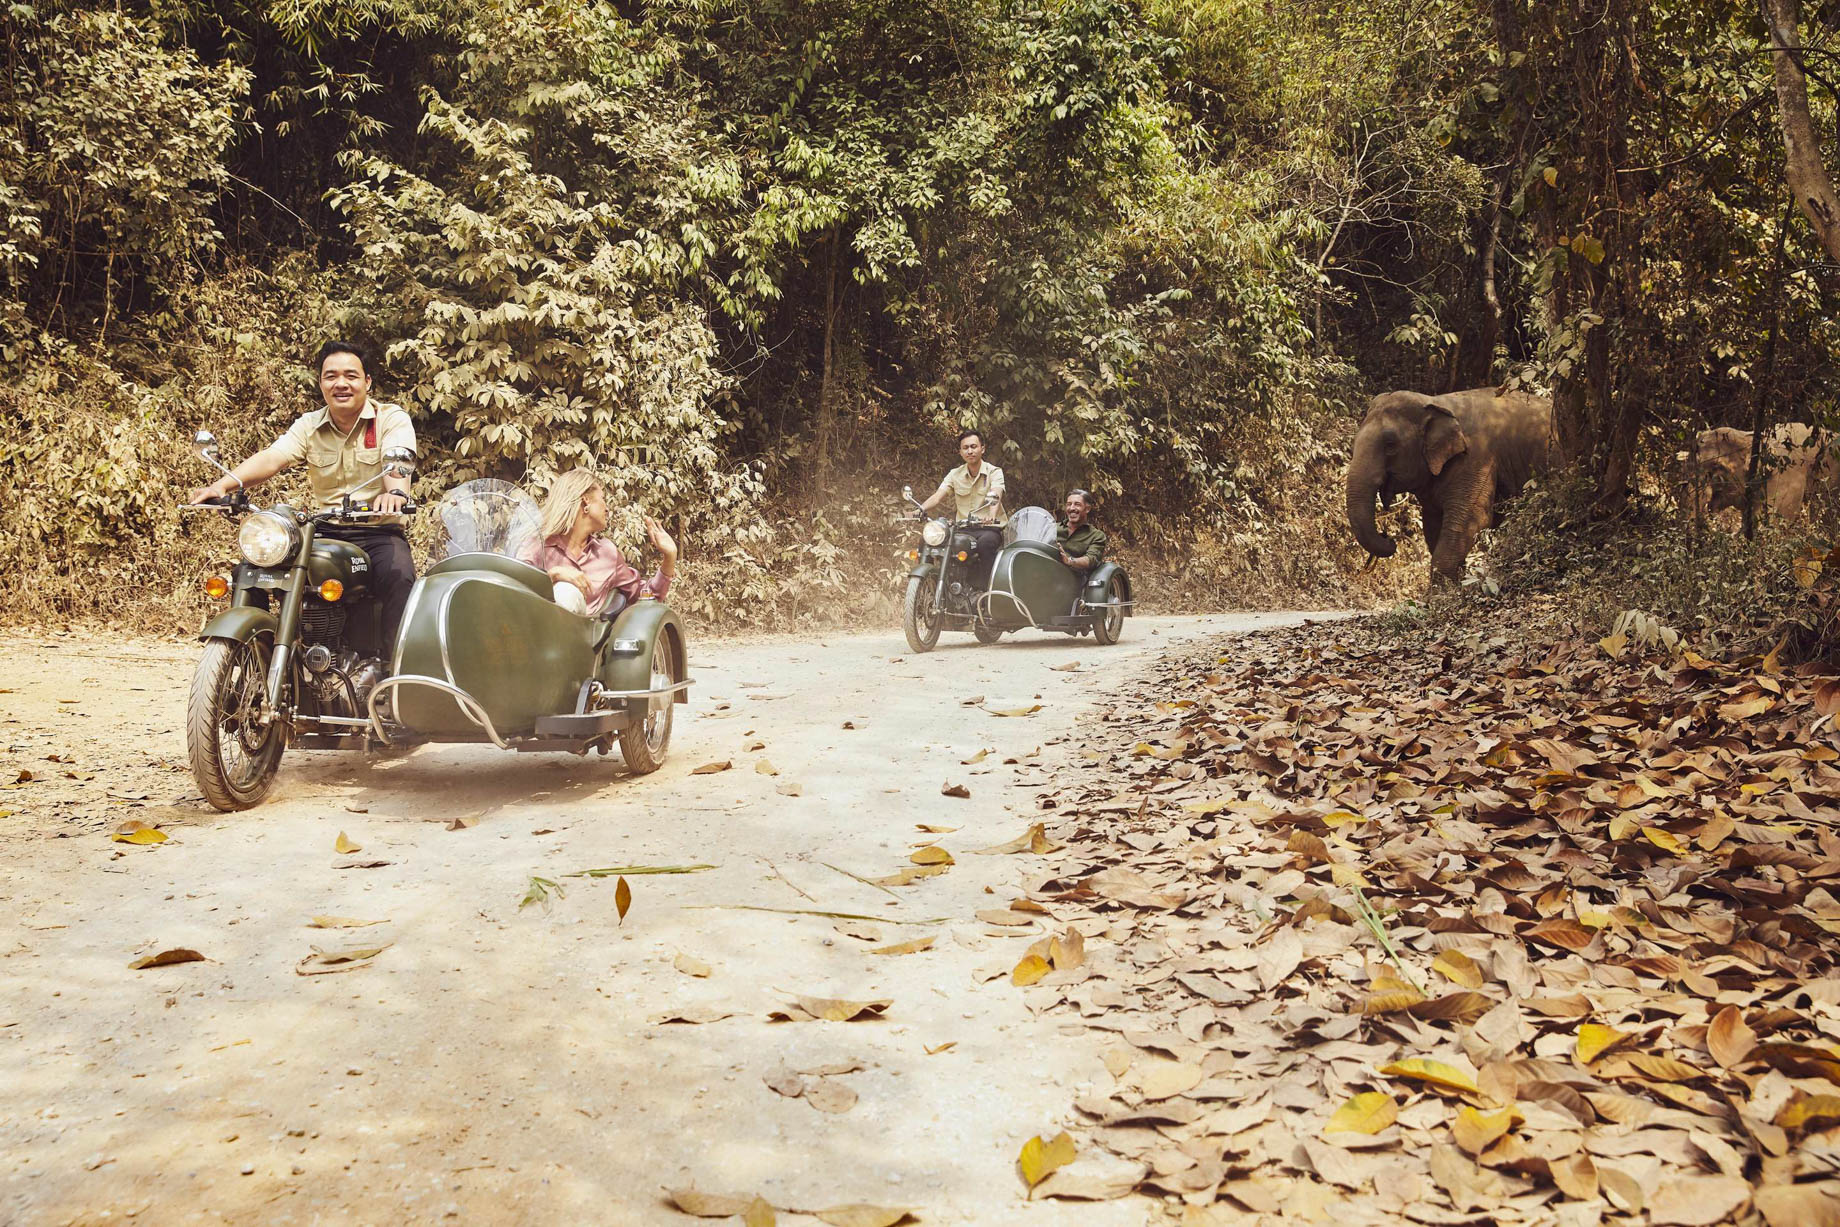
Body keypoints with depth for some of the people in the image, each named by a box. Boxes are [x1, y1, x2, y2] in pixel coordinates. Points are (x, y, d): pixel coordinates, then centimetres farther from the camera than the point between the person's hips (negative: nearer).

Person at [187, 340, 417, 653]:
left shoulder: (392, 418, 0)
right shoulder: (309, 425, 11)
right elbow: (271, 457, -6)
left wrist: (395, 492, -46)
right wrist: (225, 483, -26)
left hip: (379, 531, -4)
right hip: (324, 531, 4)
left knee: (398, 579, -34)